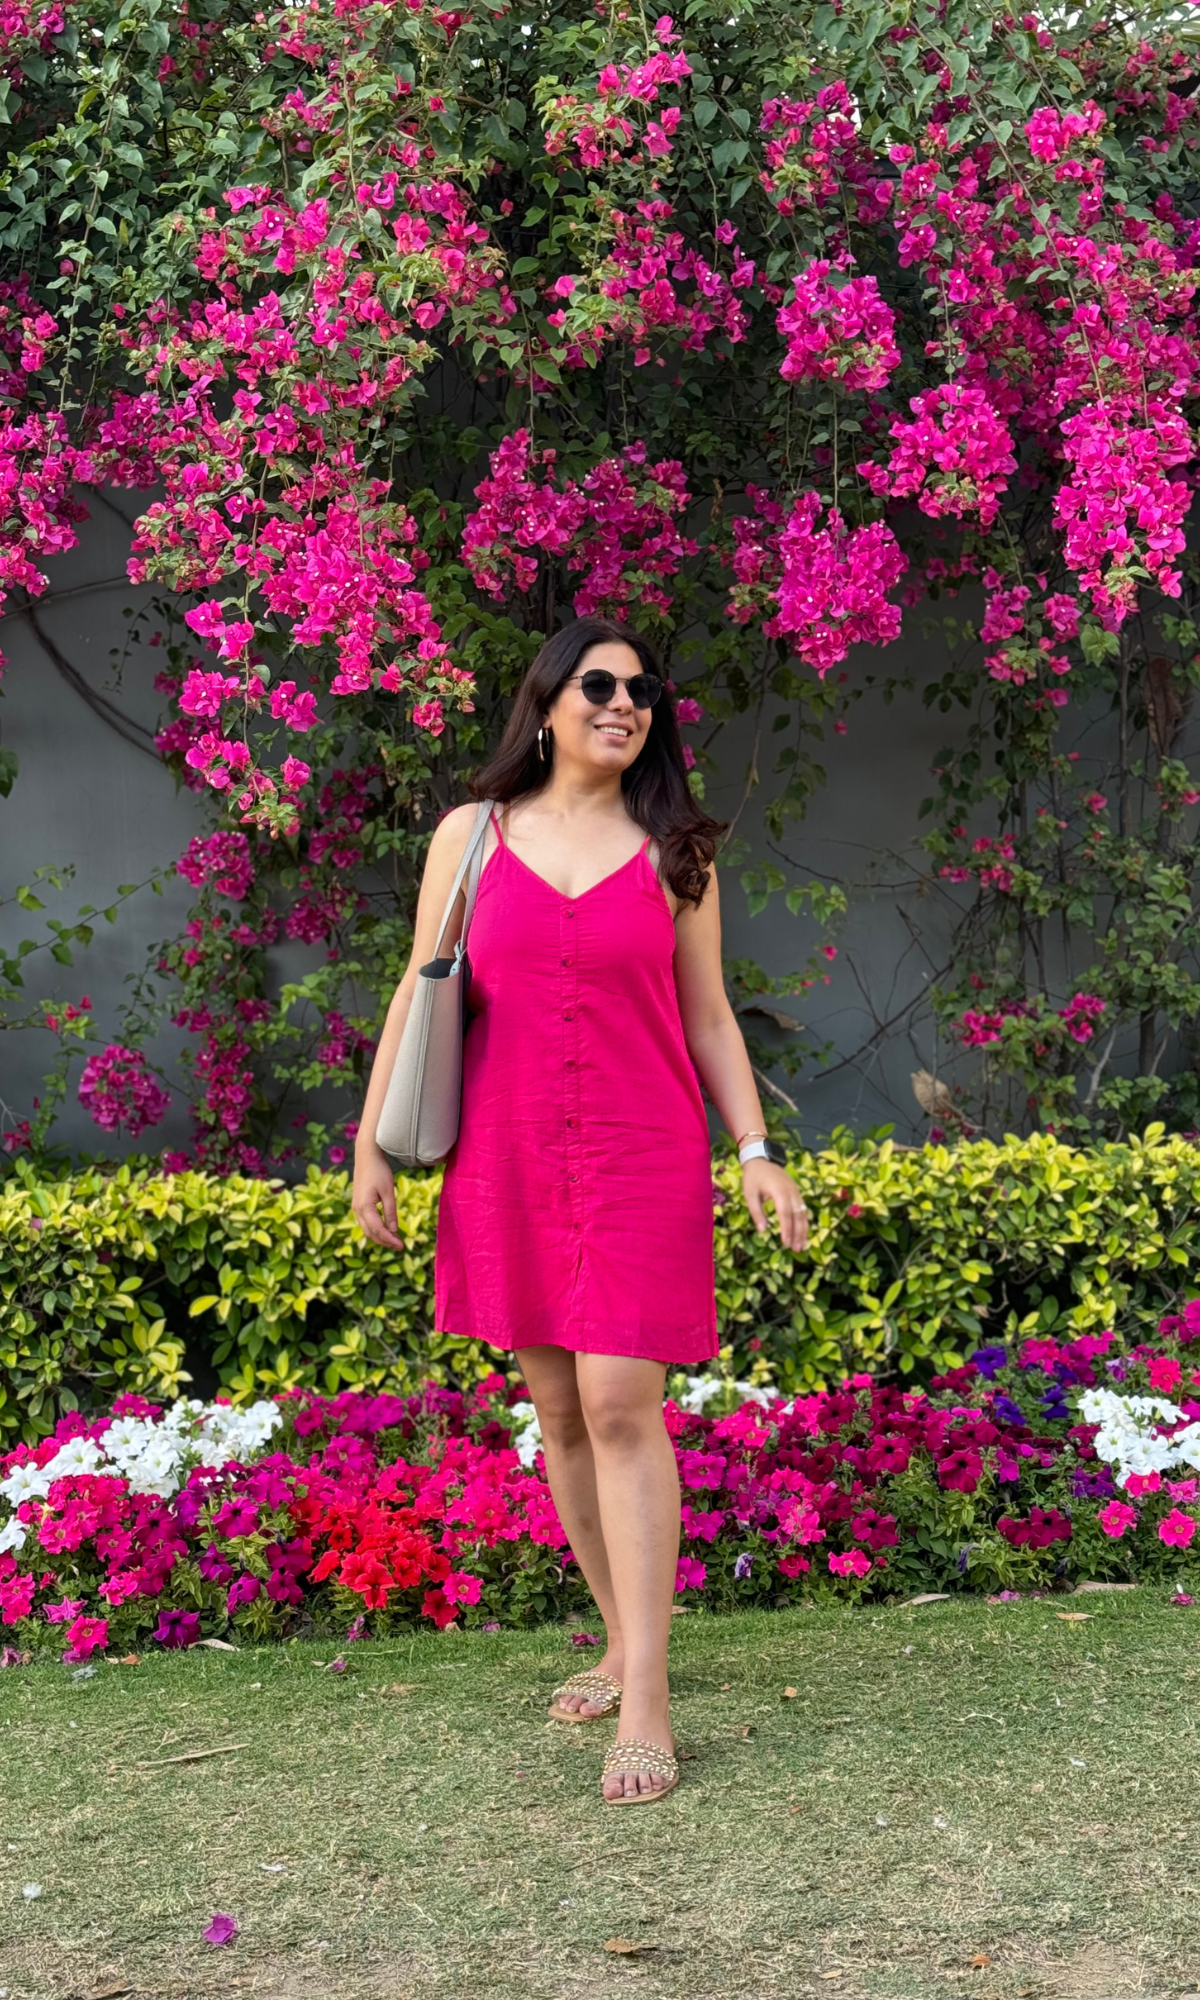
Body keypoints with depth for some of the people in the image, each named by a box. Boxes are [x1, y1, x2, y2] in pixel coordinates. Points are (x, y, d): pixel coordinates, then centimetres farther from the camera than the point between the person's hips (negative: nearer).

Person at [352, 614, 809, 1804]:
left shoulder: (673, 854, 7)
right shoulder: (472, 836, 8)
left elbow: (707, 1016, 9)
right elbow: (417, 996, 10)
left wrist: (756, 1153, 0)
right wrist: (372, 1146, 5)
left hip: (642, 1166, -2)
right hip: (508, 1167, 2)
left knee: (621, 1404, -11)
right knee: (556, 1409, 7)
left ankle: (645, 1705, -9)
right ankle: (624, 1645, 22)